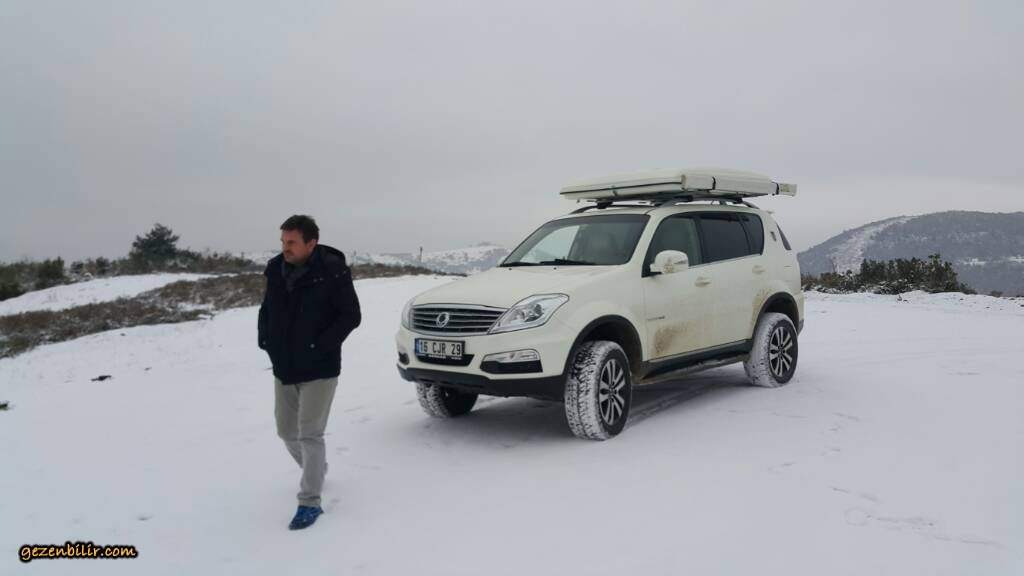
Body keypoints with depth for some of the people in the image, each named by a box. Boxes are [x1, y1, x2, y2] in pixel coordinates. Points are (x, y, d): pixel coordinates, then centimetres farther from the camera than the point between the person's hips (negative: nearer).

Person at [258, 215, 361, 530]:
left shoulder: (333, 271, -17)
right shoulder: (276, 269, 1)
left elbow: (351, 315, -13)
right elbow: (267, 309, 14)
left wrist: (322, 346, -20)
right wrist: (265, 340, -1)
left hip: (319, 369, -6)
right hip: (283, 368, 7)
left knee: (310, 434, -6)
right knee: (287, 431, 17)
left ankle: (310, 502, 6)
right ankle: (315, 471, 43)